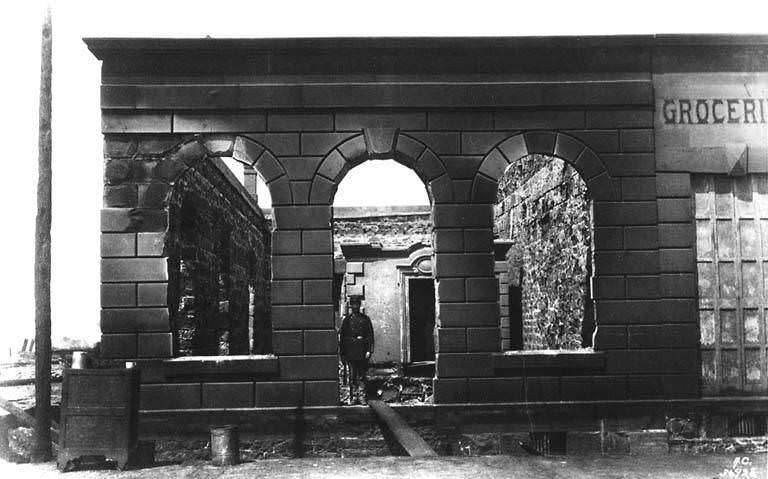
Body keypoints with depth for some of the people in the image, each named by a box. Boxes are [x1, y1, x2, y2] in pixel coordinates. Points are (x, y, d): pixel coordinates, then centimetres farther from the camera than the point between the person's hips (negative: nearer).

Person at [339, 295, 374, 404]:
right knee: (352, 375, 0)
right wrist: (342, 353, 3)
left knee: (362, 375, 1)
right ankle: (353, 397, 3)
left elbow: (370, 335, 5)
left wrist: (369, 350, -4)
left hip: (362, 351, 0)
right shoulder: (347, 319, 8)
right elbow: (341, 336, 8)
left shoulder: (365, 319, 8)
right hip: (350, 351, 0)